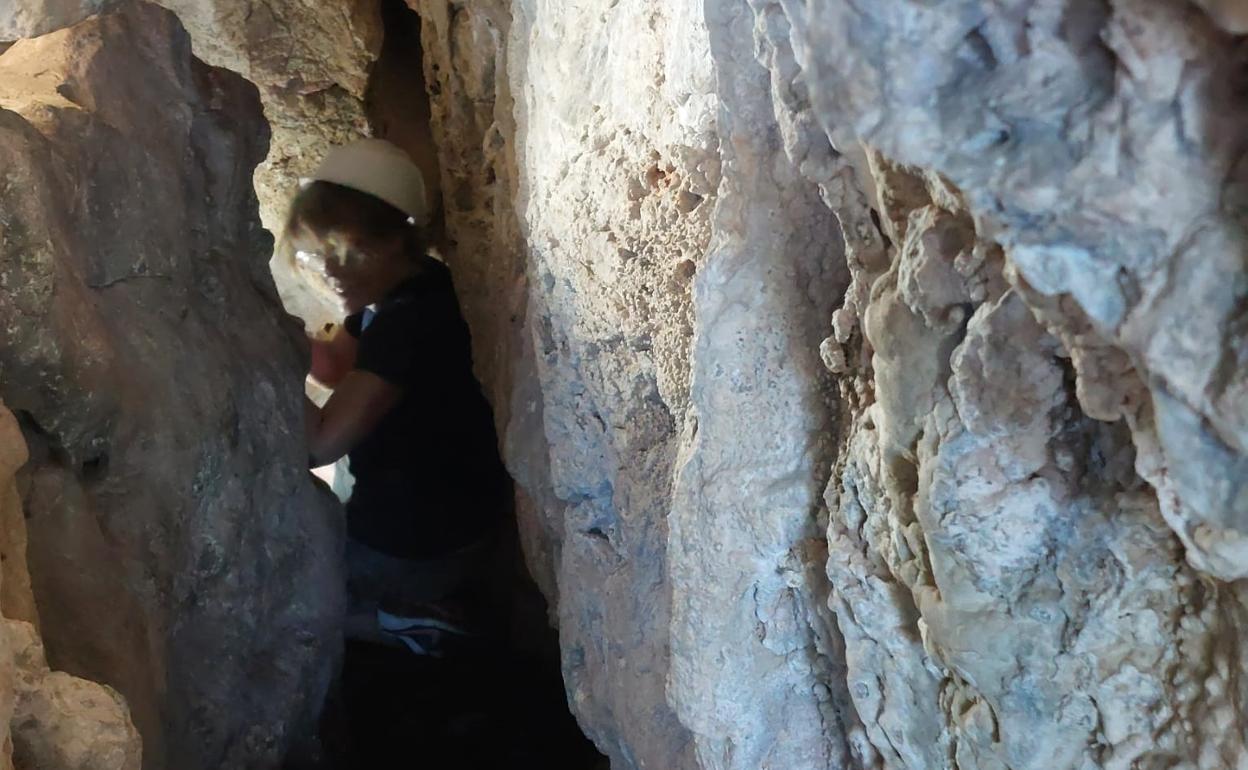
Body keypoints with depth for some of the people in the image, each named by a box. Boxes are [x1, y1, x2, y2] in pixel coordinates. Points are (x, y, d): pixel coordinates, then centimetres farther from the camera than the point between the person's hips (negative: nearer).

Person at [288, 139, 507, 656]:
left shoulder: (406, 325, -30)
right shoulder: (408, 292, 0)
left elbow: (318, 444, -32)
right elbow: (336, 365, 15)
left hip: (413, 548, -9)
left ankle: (403, 621, -1)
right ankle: (424, 604, 17)